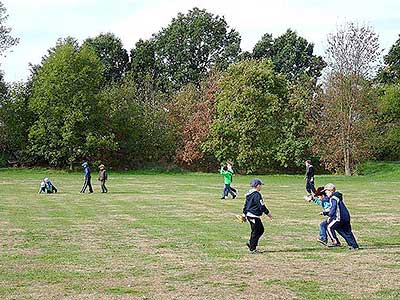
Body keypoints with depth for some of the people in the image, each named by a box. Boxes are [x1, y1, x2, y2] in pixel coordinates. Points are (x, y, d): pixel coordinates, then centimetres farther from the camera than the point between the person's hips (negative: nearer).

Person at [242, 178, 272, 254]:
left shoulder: (249, 194, 12)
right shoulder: (257, 194, -17)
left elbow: (245, 205, 19)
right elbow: (261, 206, -17)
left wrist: (244, 214, 25)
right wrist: (268, 213, -7)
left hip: (249, 215, 10)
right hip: (254, 216, -10)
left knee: (261, 229, 17)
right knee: (256, 232, -2)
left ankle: (250, 243, 17)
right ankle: (252, 249, 4)